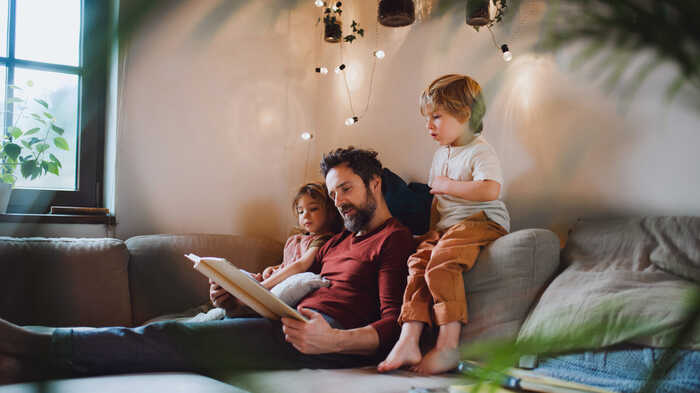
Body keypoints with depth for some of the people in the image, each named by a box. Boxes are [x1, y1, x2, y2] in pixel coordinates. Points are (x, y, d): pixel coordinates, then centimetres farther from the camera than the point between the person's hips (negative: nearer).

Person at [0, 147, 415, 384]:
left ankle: (37, 347, -26)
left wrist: (335, 340, -27)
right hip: (291, 322, 8)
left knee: (175, 338, -22)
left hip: (334, 334, -8)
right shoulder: (338, 241, 33)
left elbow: (392, 325, -9)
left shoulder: (395, 239, 5)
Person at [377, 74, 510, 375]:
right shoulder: (441, 154, 21)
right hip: (446, 226, 8)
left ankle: (448, 346, -29)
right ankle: (408, 341, -22)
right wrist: (434, 229, 17)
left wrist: (447, 185, -16)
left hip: (480, 222, -8)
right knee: (418, 263, -15)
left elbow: (490, 190, -26)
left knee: (440, 265, -30)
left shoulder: (480, 152, -7)